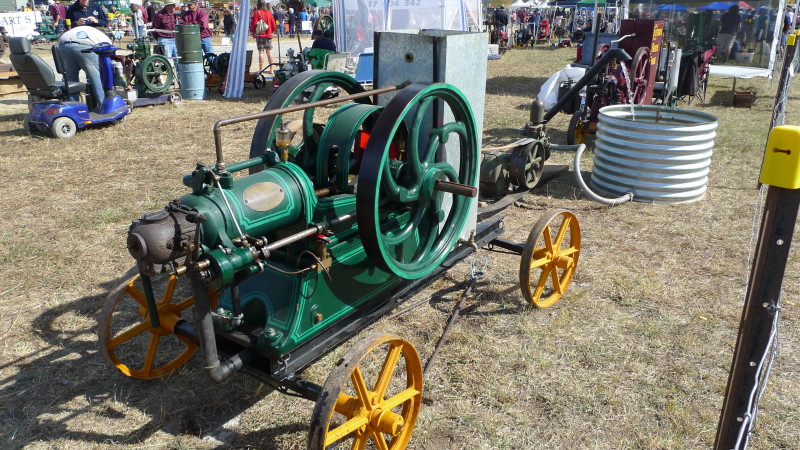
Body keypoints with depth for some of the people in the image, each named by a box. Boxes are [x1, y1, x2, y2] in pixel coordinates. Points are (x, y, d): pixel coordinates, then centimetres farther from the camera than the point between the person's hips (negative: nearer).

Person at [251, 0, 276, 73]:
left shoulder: (256, 13, -7)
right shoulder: (269, 13, 7)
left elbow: (253, 24, -10)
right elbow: (273, 24, 7)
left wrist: (253, 33, 2)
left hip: (260, 35, -4)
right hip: (268, 35, 4)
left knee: (261, 52, -4)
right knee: (269, 52, 7)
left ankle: (261, 70, -7)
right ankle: (271, 70, 8)